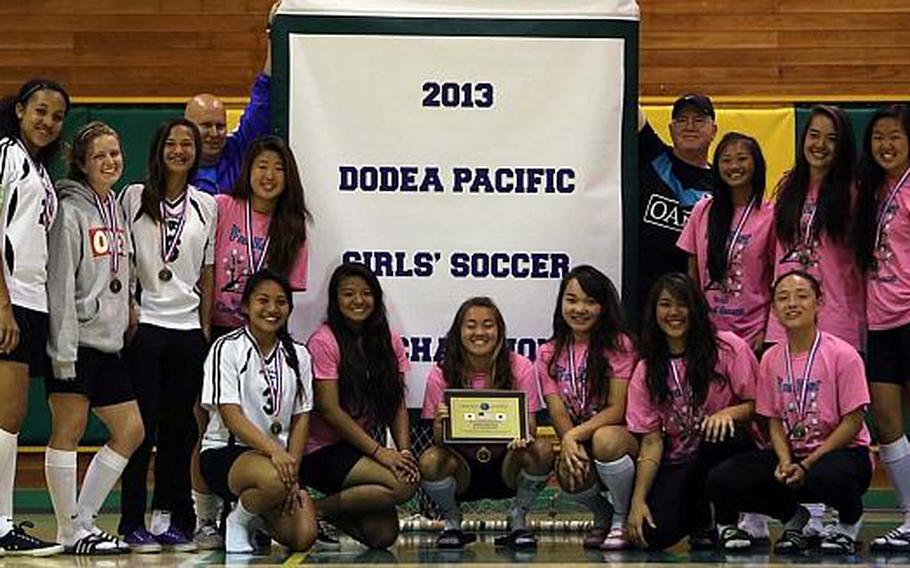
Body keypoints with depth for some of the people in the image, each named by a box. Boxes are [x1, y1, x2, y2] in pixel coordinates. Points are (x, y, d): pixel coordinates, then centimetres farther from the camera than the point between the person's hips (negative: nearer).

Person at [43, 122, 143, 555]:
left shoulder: (116, 209, 16)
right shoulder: (71, 210, -9)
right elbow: (60, 283, -14)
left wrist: (124, 325, 15)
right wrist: (63, 349, -18)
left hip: (109, 341, 9)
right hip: (76, 340, -9)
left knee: (130, 430, 8)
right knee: (68, 432, -4)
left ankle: (82, 520, 15)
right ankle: (71, 532, 2)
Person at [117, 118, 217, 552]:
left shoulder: (207, 206, 11)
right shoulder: (134, 198, 3)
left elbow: (207, 272, 12)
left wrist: (206, 328, 7)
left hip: (187, 327, 3)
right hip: (144, 322, -3)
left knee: (179, 427, 5)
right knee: (142, 426, -4)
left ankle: (170, 520, 13)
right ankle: (134, 524, 1)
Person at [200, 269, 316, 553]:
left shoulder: (298, 356, 11)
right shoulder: (227, 348, -5)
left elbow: (301, 419, 9)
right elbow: (231, 416, -14)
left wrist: (291, 465, -8)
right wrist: (273, 450, -28)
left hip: (281, 457, 5)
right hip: (225, 453, -5)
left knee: (303, 536, -17)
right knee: (274, 479, -39)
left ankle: (258, 514, 16)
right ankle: (237, 521, -6)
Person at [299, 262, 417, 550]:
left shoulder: (389, 342, 9)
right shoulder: (324, 342, -10)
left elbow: (398, 404, 8)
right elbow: (329, 409, -14)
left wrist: (404, 451, -9)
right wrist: (379, 452, -17)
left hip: (364, 448, 6)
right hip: (325, 450, -6)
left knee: (383, 536, -9)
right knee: (403, 486, -25)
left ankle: (332, 510, 16)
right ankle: (317, 510, -10)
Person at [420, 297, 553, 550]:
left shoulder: (520, 368, -6)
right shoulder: (441, 375, -6)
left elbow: (530, 425, -9)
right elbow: (439, 440, -8)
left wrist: (524, 435, -34)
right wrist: (440, 425, -33)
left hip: (506, 465, 0)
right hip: (462, 467, 0)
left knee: (542, 450, -31)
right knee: (430, 461, -32)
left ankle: (517, 520, -2)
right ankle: (452, 522, 1)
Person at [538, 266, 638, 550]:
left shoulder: (618, 345, -6)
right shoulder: (549, 354, 6)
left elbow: (617, 409, -12)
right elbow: (558, 412, -3)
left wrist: (575, 435, -24)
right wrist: (570, 444, -23)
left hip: (621, 434, -2)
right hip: (577, 441, 2)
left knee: (605, 440, -38)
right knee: (570, 473, -33)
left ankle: (623, 519, -11)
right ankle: (602, 516, 4)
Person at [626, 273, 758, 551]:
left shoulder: (729, 348, -3)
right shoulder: (646, 371, 6)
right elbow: (651, 440, 1)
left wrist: (729, 413, -27)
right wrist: (638, 499, -10)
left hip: (728, 450, -1)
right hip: (678, 464, 2)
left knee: (716, 434, -37)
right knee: (655, 533, -24)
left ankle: (705, 522, -10)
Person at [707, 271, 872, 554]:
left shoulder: (843, 354, -10)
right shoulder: (771, 359, 5)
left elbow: (853, 422, -11)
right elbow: (775, 421, 8)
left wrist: (808, 465, -17)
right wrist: (785, 461, -12)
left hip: (843, 451, -5)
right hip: (791, 454, 5)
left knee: (828, 476, -42)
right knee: (721, 480, -17)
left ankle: (849, 521, -3)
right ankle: (794, 517, 10)